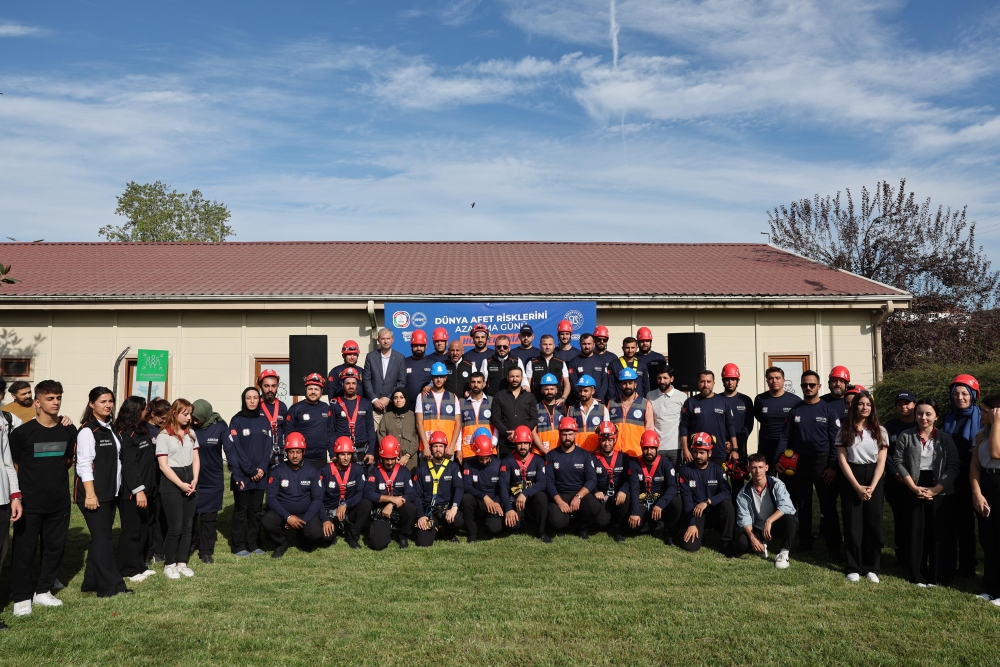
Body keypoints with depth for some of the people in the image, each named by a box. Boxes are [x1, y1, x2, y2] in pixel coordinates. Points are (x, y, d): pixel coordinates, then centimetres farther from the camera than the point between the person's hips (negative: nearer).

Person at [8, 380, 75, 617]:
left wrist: (55, 476, 8)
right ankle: (21, 597, 18)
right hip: (30, 503, -4)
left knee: (55, 547, 11)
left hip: (60, 502, 4)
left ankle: (43, 591, 27)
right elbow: (12, 465, -2)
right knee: (24, 549, 4)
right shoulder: (22, 432, -10)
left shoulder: (69, 432, 2)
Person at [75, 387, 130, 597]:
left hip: (110, 492, 8)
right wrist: (90, 494, -21)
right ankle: (111, 586, -1)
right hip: (94, 493, -8)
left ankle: (92, 582, 21)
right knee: (103, 539, -6)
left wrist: (117, 489, 14)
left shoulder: (109, 429, 13)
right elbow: (84, 464, -17)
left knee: (101, 538, 12)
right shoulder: (87, 430, -12)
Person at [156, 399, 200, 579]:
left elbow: (195, 459, 9)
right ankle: (169, 564, 11)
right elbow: (163, 465, -11)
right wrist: (180, 484, -14)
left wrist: (194, 480, -6)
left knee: (187, 526, 7)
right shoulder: (164, 435, -8)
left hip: (190, 481, 5)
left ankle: (182, 563, 17)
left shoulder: (191, 433, 9)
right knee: (175, 526, -3)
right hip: (171, 483, -5)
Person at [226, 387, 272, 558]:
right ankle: (239, 546, 12)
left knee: (256, 510, 9)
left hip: (260, 475, 4)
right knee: (241, 510, 4)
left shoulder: (264, 420, 9)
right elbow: (234, 449, -9)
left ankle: (254, 544, 18)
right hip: (242, 474, -4)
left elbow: (268, 446, 6)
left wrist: (262, 468, -8)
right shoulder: (236, 420, -4)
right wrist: (251, 470, -12)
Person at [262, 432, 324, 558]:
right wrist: (288, 517, -20)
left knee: (316, 533, -28)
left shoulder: (313, 471, -4)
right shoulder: (277, 471, -4)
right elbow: (271, 498, -9)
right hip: (283, 513, 0)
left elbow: (317, 499, -6)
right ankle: (281, 543, 3)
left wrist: (304, 519, -18)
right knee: (267, 521, -31)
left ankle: (304, 541, 13)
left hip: (306, 514, 0)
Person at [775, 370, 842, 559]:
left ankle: (834, 548, 5)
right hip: (799, 463, 3)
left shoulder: (829, 410, -2)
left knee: (828, 507, -1)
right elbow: (785, 437, 4)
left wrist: (833, 466, -12)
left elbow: (836, 440, -5)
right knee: (802, 506, 12)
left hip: (823, 463, -3)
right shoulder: (795, 411, 6)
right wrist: (777, 459, -7)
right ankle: (804, 544, 23)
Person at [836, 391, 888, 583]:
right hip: (850, 480, -1)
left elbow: (881, 462, 0)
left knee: (874, 523, 1)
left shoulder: (879, 431, 4)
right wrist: (857, 486, -11)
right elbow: (842, 459, -3)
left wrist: (872, 486, -11)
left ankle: (871, 568, 11)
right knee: (853, 523, 1)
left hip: (874, 479, 1)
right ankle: (853, 568, 8)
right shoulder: (845, 430, 1)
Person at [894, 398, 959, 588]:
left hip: (941, 493, 0)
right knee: (916, 533, 4)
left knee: (940, 534, 4)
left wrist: (934, 490, -13)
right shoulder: (905, 436, 1)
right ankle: (918, 575, 13)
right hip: (914, 492, 0)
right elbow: (899, 462, -2)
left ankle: (939, 576, 15)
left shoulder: (946, 438, 1)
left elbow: (954, 466, -4)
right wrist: (914, 488, -12)